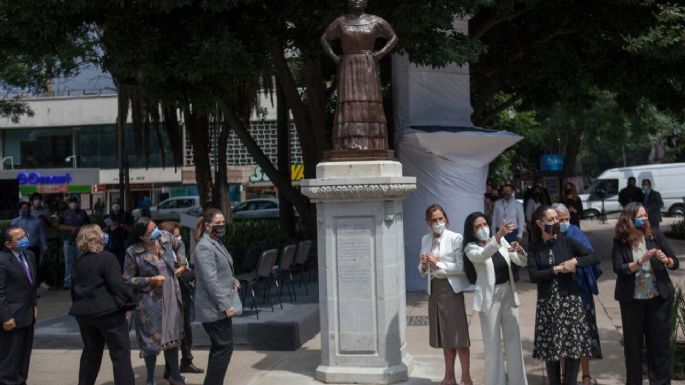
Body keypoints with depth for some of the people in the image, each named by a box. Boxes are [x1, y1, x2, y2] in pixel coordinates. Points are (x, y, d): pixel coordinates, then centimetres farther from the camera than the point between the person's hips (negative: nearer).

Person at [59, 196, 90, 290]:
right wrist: (71, 228, -10)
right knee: (68, 262, 0)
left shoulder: (82, 213, 9)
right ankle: (68, 282, 3)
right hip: (68, 241, 0)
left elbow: (88, 225, 8)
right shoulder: (65, 214, 8)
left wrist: (79, 228, -9)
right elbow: (61, 227, 4)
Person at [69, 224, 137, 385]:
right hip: (108, 311, -7)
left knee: (91, 352, 19)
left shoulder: (79, 261, 10)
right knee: (121, 353, -1)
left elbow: (74, 287, 17)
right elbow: (117, 285, -18)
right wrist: (128, 303, -9)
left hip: (84, 311, 7)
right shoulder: (107, 258, -12)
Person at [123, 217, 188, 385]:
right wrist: (151, 280, -20)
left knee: (172, 336, 15)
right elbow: (128, 280, -11)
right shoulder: (133, 252, -17)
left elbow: (179, 246, 18)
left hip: (171, 298, 4)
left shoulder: (165, 237, -5)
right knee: (152, 340, 5)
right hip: (149, 302, -4)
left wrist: (182, 264, 8)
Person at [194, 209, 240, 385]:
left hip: (219, 306, 10)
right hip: (215, 308, -10)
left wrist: (233, 281, 8)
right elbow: (210, 280, -24)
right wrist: (225, 305, -24)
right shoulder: (205, 247, -18)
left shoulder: (216, 242, 14)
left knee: (219, 347, 15)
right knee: (225, 346, -7)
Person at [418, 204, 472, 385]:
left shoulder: (456, 238, -9)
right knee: (445, 335, 13)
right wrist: (424, 265, -9)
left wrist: (439, 263, -18)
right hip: (434, 288, 6)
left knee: (458, 335, -4)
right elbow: (423, 271, 13)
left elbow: (462, 267, -14)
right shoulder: (425, 240, 8)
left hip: (451, 288, -5)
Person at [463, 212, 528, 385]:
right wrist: (498, 235, -45)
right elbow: (482, 256, -31)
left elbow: (522, 262, 6)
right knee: (492, 342, 3)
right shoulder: (471, 248, -8)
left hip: (508, 294, 4)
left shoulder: (501, 241, 5)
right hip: (489, 297, -4)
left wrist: (520, 251, -18)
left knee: (514, 338, 12)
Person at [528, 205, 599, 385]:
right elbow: (533, 276, -10)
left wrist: (575, 261, -15)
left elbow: (595, 257, -1)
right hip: (547, 304, 0)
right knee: (550, 350, 5)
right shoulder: (535, 248, 0)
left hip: (569, 301, 0)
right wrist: (557, 269, -12)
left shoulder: (566, 242, 0)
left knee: (574, 348, -1)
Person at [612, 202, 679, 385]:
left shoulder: (655, 235, -3)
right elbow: (619, 269, -18)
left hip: (658, 298, 1)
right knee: (632, 344, 9)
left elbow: (675, 263, 0)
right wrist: (642, 261, -28)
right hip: (632, 300, -1)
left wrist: (666, 260, -22)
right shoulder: (620, 242, -7)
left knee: (659, 342, 5)